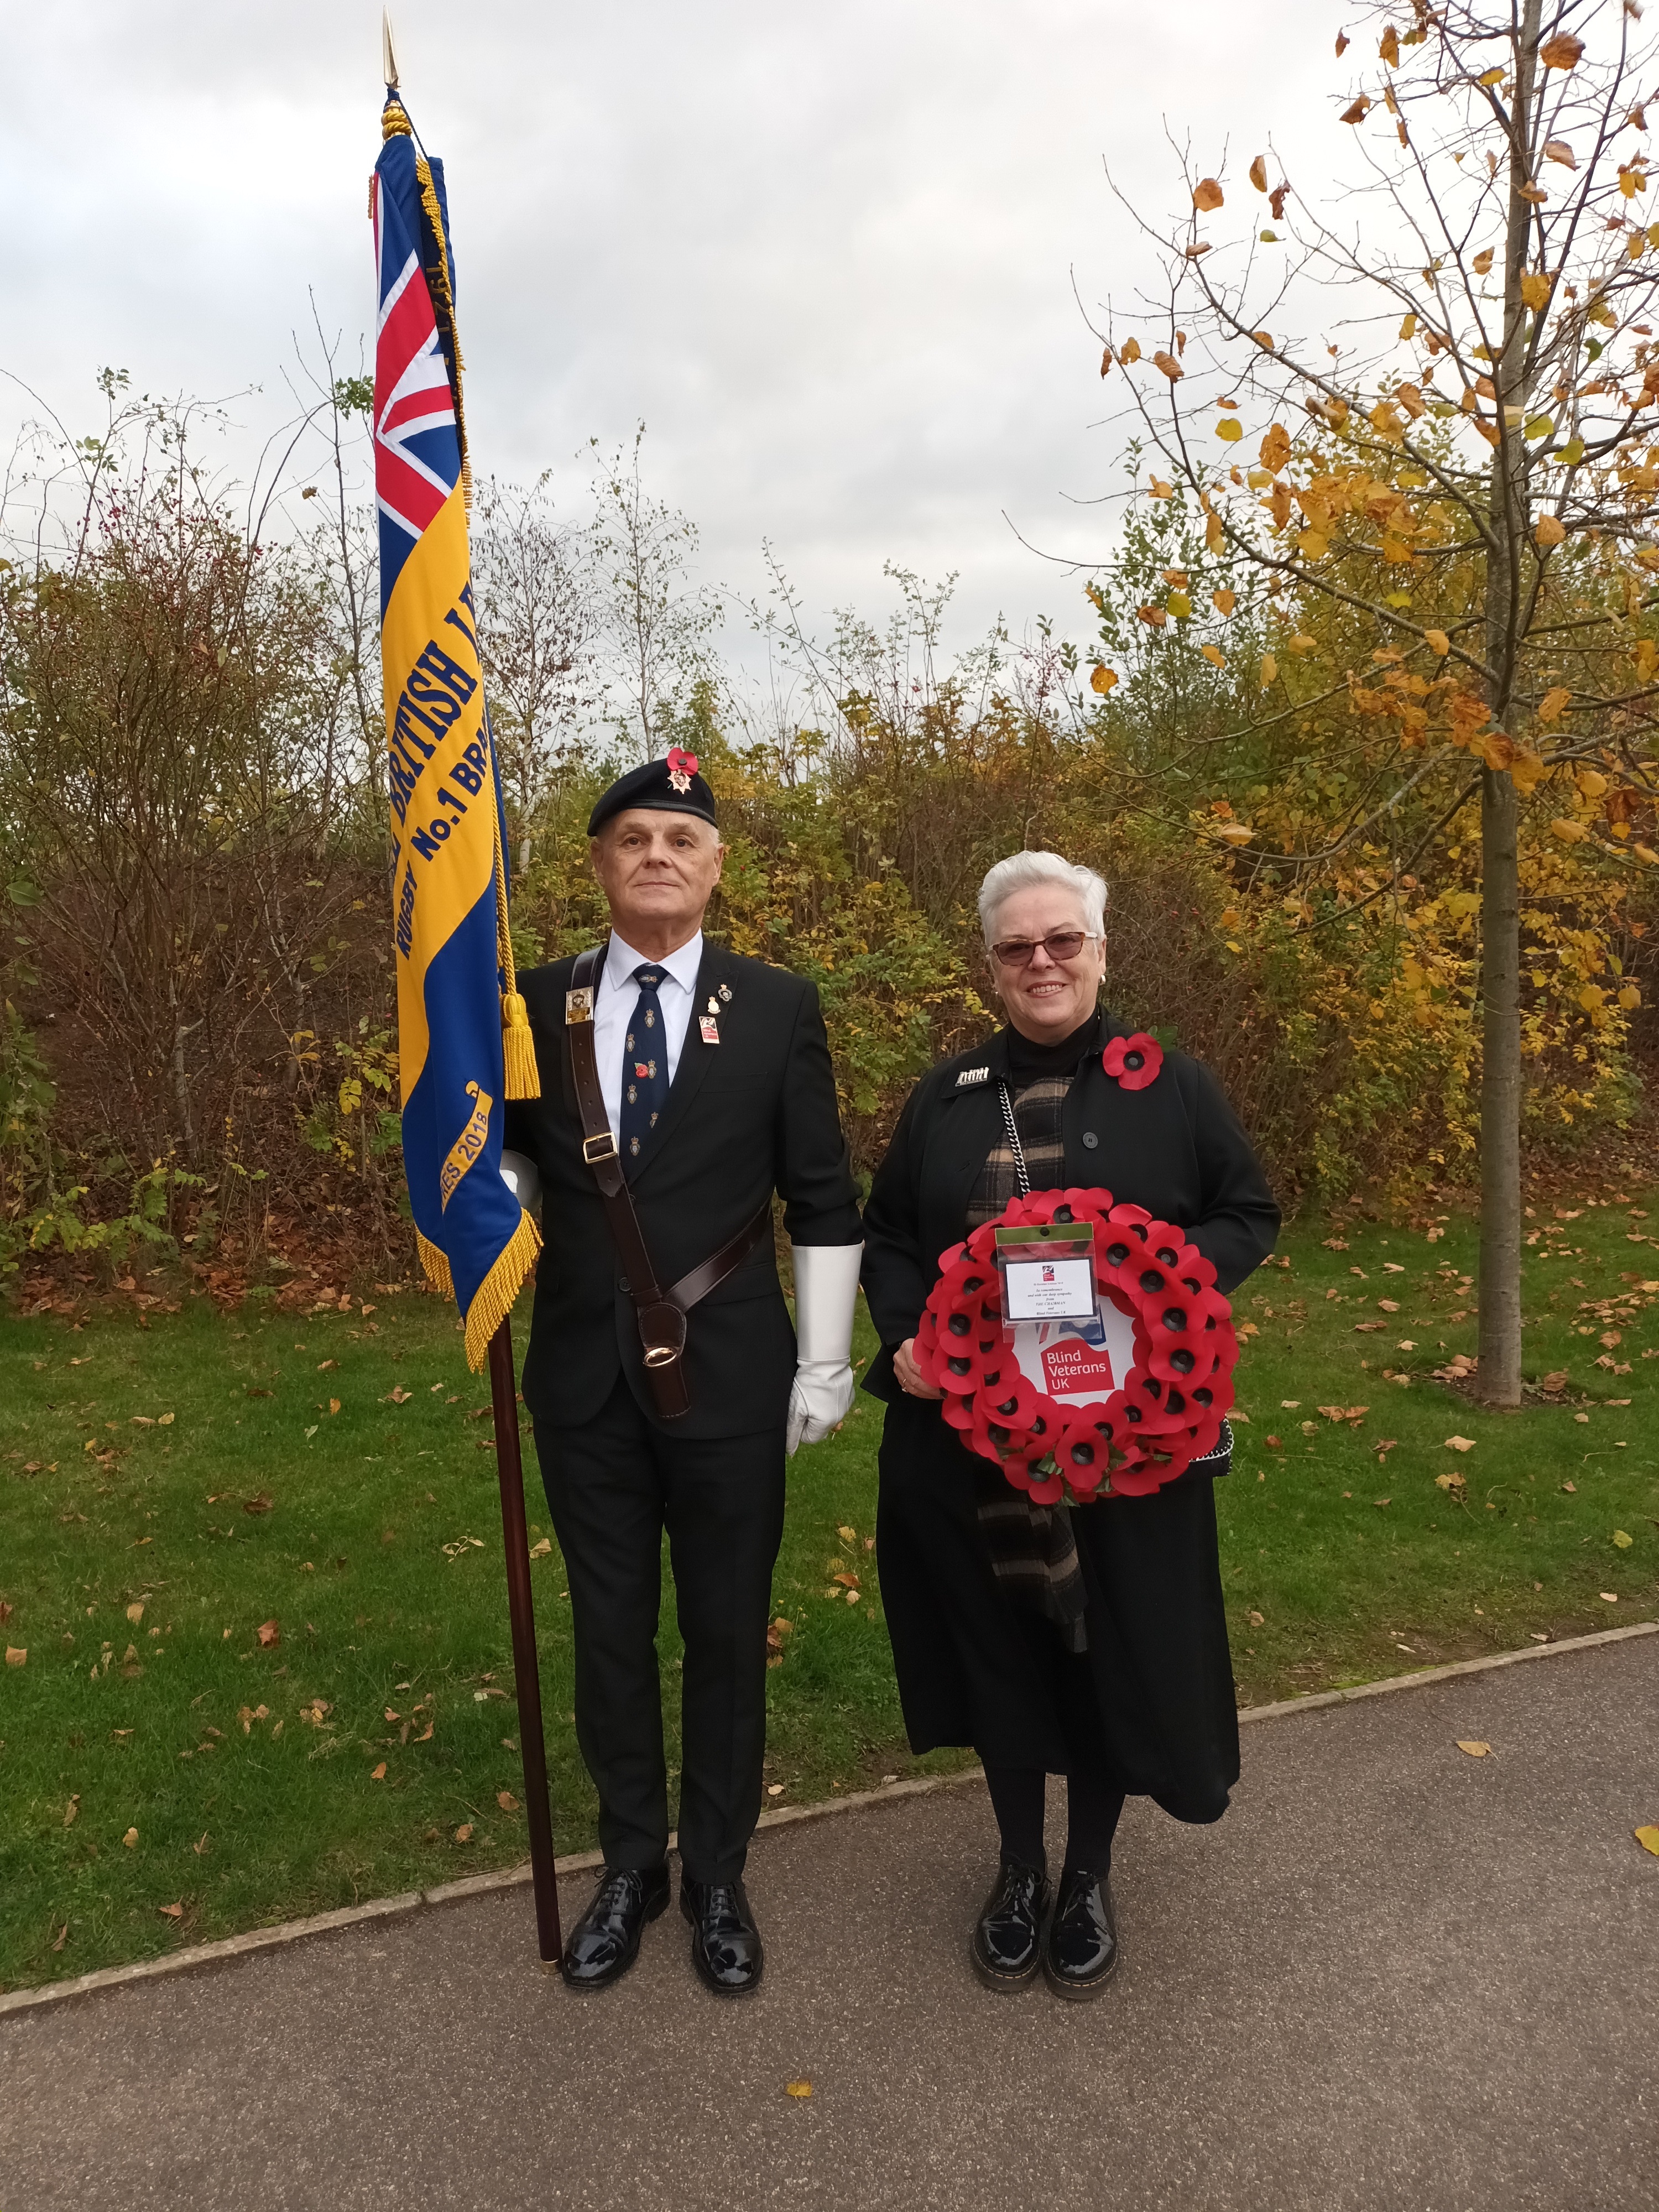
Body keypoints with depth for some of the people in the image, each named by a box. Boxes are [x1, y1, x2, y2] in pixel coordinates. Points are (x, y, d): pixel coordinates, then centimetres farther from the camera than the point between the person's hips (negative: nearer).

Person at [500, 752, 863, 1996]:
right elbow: (512, 1154, 12)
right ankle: (631, 1865, 39)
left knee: (727, 1634, 12)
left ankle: (718, 1876, 35)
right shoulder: (538, 1005, 2)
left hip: (727, 1378, -2)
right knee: (610, 1630, 17)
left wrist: (825, 1365, -3)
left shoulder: (778, 1009, -4)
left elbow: (824, 1203, -1)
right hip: (585, 1379, 2)